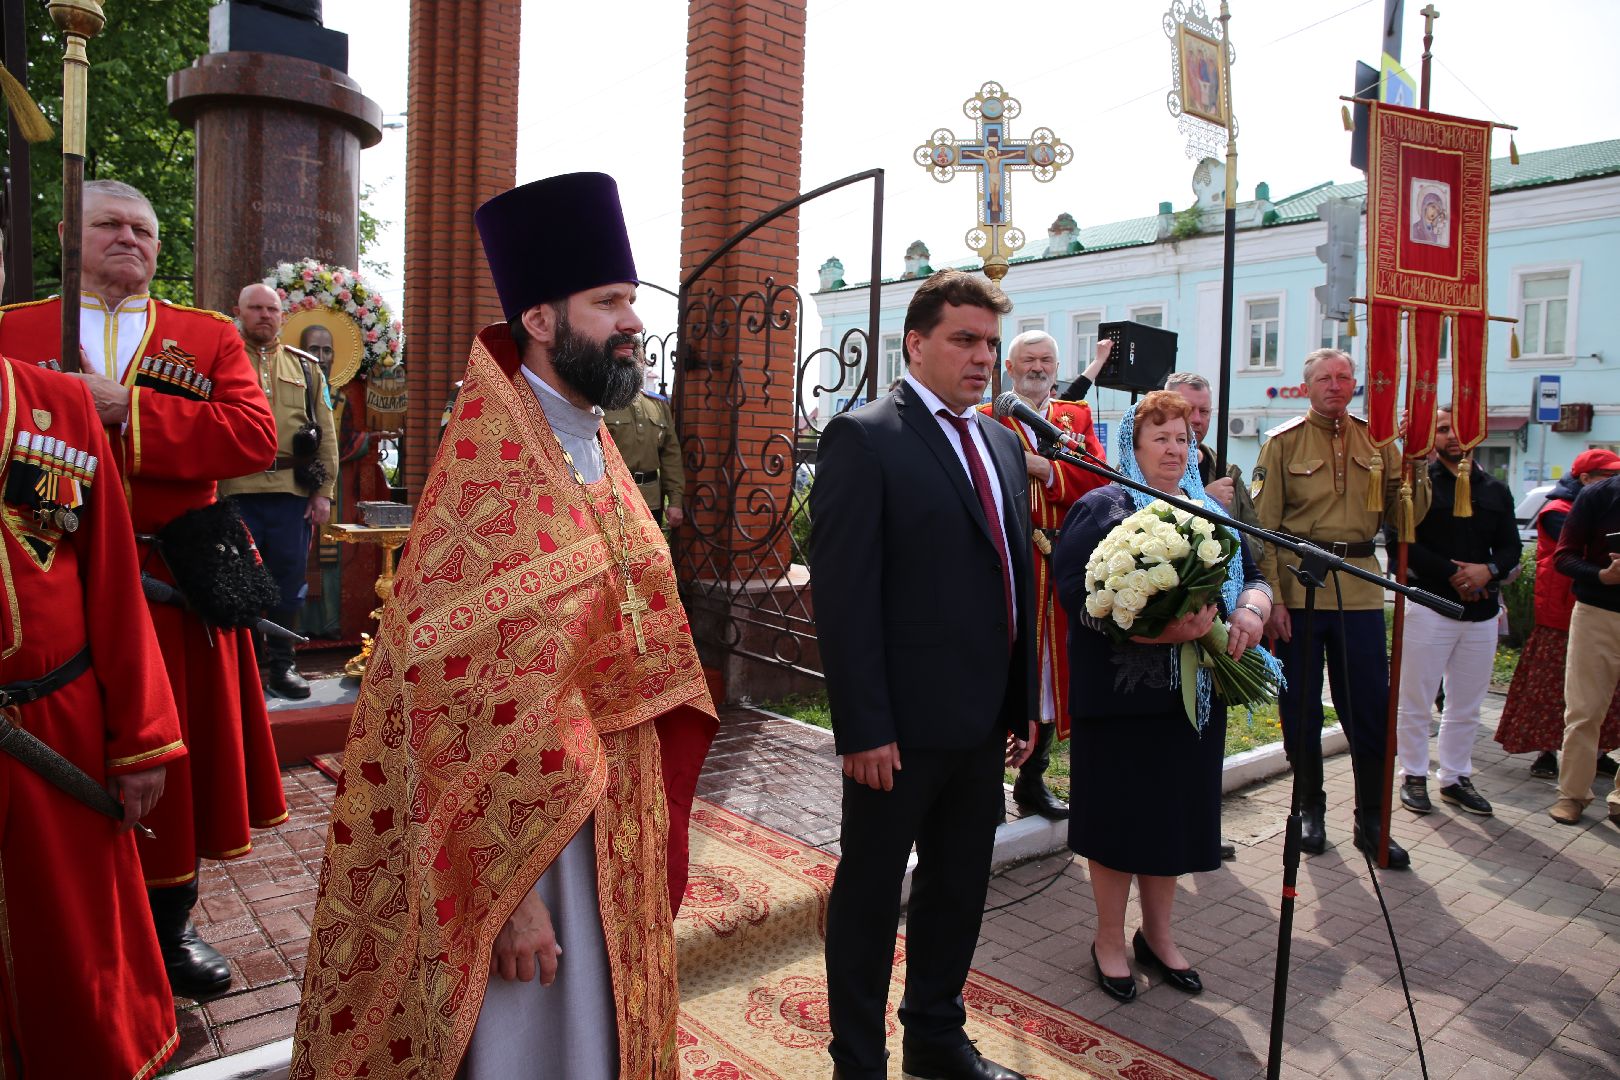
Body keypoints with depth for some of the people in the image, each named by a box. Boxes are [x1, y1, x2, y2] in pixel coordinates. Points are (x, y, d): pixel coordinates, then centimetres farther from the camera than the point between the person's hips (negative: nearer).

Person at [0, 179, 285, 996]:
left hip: (175, 589, 1)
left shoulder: (209, 338, 9)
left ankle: (171, 927, 28)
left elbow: (254, 436, -8)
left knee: (174, 761, 9)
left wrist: (128, 410, -14)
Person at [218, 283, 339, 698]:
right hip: (236, 492, -1)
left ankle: (282, 664, 19)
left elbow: (326, 435, 10)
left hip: (293, 493, 2)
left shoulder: (306, 367, 14)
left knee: (288, 582, 6)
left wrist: (324, 491, 3)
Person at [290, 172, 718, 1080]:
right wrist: (509, 893, -20)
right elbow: (470, 705, -22)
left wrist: (648, 817, 12)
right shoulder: (488, 475, -20)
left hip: (612, 813, 8)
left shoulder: (598, 457, 6)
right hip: (520, 827, -8)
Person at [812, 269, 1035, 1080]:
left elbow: (1015, 580, 15)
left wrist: (1023, 703, 13)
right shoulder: (863, 437, -11)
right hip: (901, 723, -7)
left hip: (982, 718, 8)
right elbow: (843, 594, -16)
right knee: (870, 893, 10)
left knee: (959, 889, 20)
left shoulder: (1001, 444, 12)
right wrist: (863, 728, -19)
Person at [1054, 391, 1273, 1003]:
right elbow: (1073, 589, -18)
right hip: (1121, 692, -6)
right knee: (1119, 812, 4)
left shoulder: (1210, 512, 14)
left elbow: (1253, 575, 12)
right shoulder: (1103, 509, -6)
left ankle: (1157, 934, 31)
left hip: (1195, 694, 6)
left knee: (1177, 811, 13)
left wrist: (1251, 610, -12)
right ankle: (1109, 939, 22)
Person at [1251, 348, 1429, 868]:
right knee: (1301, 708, 7)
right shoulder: (1284, 442, -1)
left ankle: (1371, 821, 19)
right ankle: (1311, 810, 24)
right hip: (1299, 586, -2)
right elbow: (1263, 527, -4)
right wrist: (1271, 598, -11)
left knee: (1370, 708, 6)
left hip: (1360, 588, 3)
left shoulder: (1377, 442, 9)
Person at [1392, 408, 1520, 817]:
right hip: (1429, 604, -5)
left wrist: (1488, 570, -10)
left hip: (1482, 610, 5)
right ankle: (1414, 776, 14)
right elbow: (1404, 543, -11)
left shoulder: (1495, 490, 14)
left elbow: (1510, 547, 11)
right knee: (1416, 702, 2)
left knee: (1466, 706, 12)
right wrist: (1452, 573, -17)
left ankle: (1455, 777, 24)